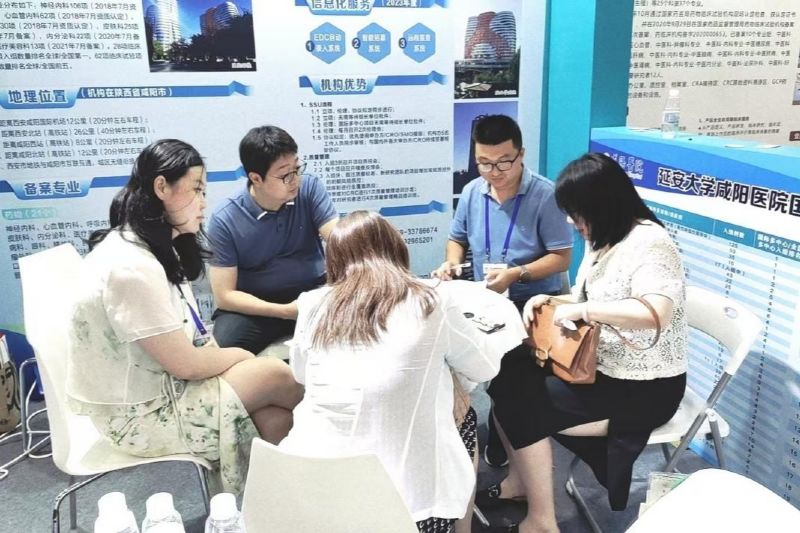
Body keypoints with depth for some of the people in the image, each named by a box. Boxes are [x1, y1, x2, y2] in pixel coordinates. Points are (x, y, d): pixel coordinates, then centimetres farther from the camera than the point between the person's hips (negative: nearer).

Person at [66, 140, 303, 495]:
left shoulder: (155, 248, 7)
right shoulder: (132, 267, -27)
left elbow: (184, 344, 5)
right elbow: (186, 364, -21)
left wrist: (230, 358, -10)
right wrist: (240, 357, -4)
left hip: (154, 384, 9)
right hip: (137, 413, -9)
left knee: (276, 418, -7)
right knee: (276, 376, -10)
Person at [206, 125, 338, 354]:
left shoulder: (310, 189, -8)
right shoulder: (224, 220, -13)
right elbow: (225, 296, -12)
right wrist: (285, 311, -24)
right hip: (255, 306, -1)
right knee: (224, 345, -31)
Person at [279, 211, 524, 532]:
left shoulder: (314, 306, -1)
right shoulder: (432, 302, -7)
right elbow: (485, 368, 11)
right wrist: (512, 323, 30)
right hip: (405, 497, -3)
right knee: (463, 413, 24)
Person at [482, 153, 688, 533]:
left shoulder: (649, 243, -21)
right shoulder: (602, 240, 7)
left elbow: (655, 313, -36)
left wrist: (582, 310, -31)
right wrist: (551, 301, -3)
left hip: (643, 387, -9)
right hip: (602, 365, 9)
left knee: (521, 402, -17)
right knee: (509, 375, -3)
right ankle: (520, 479, 17)